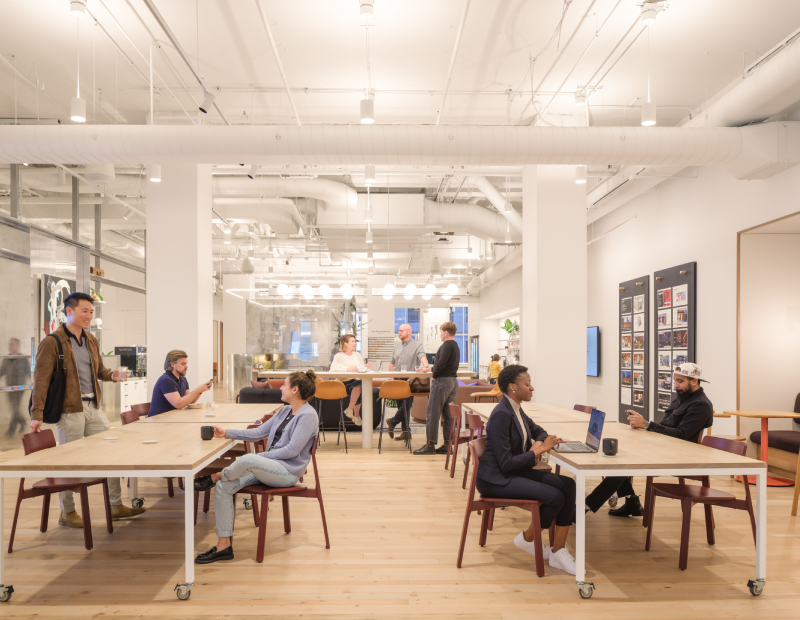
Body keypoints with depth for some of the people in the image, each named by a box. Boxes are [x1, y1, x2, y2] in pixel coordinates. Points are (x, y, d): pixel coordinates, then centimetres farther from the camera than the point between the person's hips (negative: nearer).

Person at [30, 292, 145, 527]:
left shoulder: (91, 341, 13)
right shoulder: (52, 342, -10)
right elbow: (41, 380, -13)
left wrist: (112, 375, 0)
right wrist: (37, 415, -18)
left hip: (93, 407, 7)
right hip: (69, 410, -7)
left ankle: (116, 506, 19)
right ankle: (67, 513, 21)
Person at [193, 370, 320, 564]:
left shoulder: (308, 415, -12)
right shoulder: (285, 411, 16)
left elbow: (292, 450, -19)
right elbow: (258, 433, 17)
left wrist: (260, 456, -15)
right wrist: (227, 433, 10)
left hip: (288, 471, -9)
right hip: (269, 467, 9)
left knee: (248, 459, -34)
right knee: (223, 487, -9)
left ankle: (214, 477, -1)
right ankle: (223, 546, -5)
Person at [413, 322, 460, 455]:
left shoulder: (447, 345, -12)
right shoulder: (456, 346, 18)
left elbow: (442, 362, -22)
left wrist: (434, 375, -9)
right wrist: (431, 369, 24)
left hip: (442, 380, -10)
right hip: (453, 381, 10)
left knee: (432, 414, -5)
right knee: (448, 415, 11)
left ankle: (430, 445, -2)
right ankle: (447, 445, 12)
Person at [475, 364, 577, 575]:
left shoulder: (516, 410, 8)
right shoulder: (501, 414, -21)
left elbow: (537, 430, 25)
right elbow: (506, 463, -22)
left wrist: (538, 443, 1)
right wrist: (539, 450, -15)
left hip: (515, 471, 9)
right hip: (496, 478, -9)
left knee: (567, 485, -8)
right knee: (554, 496, -23)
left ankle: (558, 551, -3)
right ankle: (528, 539, 4)